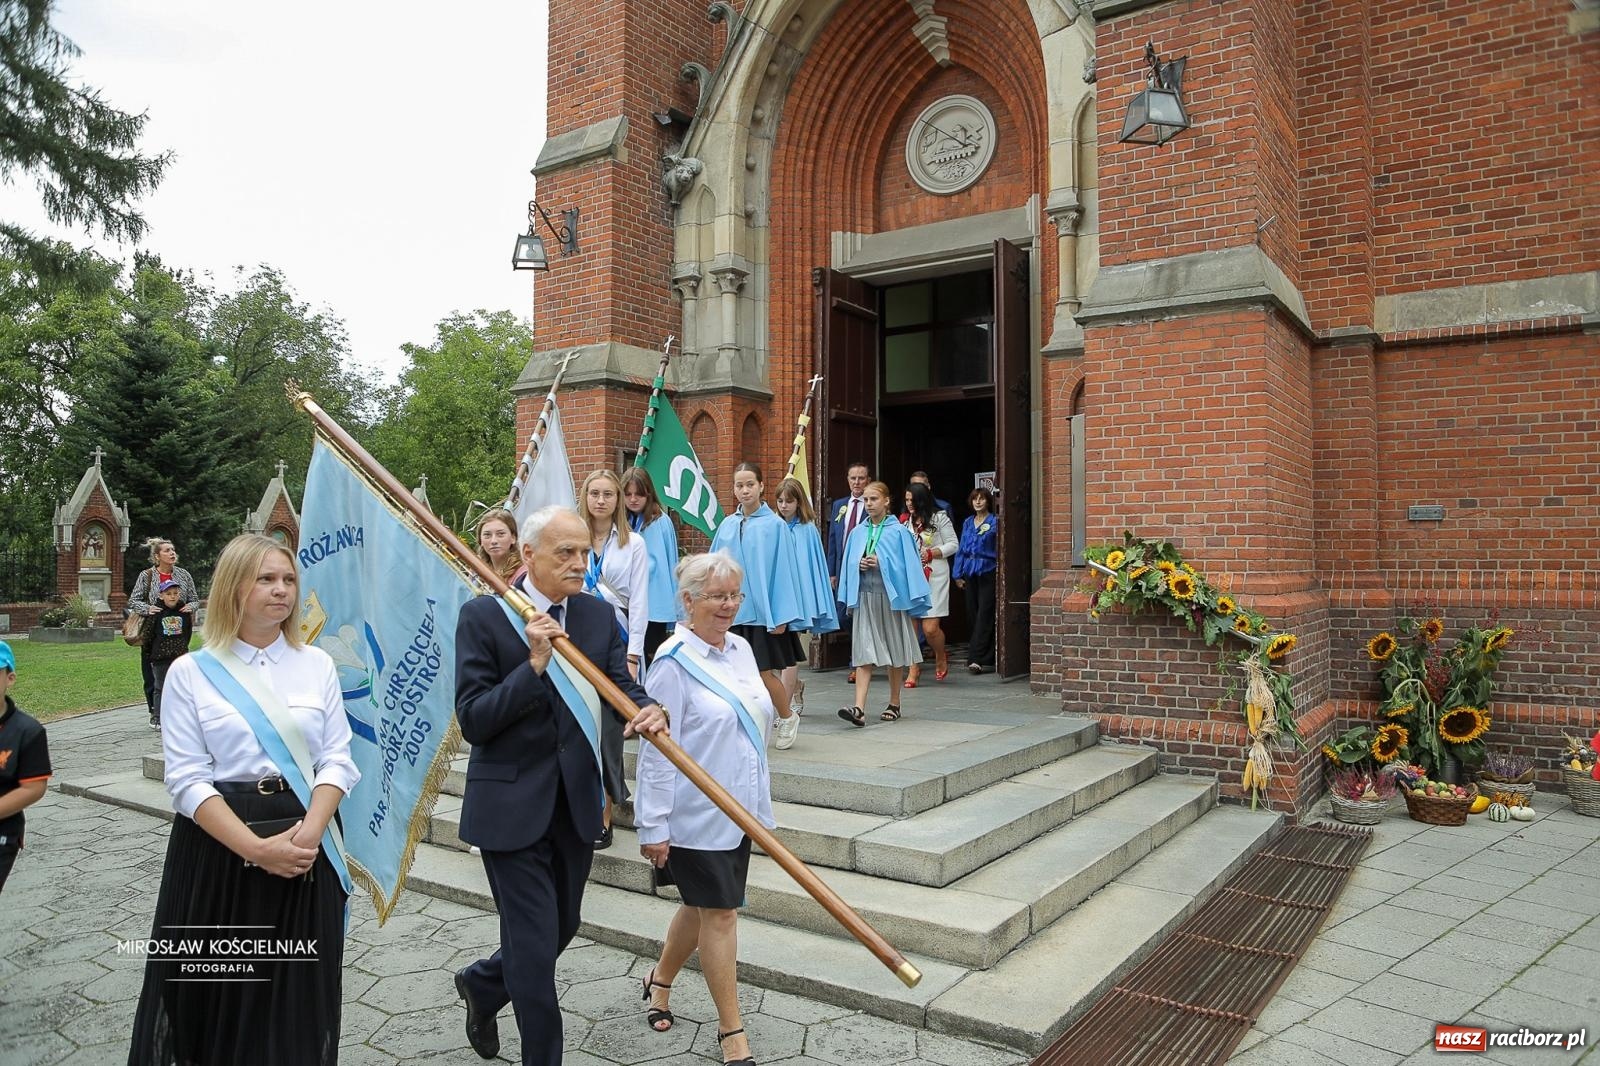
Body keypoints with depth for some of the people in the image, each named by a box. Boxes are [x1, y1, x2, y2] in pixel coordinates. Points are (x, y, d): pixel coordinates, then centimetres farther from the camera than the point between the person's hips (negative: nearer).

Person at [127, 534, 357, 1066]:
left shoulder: (317, 664, 5)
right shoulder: (190, 672, -2)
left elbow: (337, 759, 1)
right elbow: (187, 780, -7)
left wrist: (309, 831, -16)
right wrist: (256, 847, -17)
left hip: (305, 844, 2)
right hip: (218, 844, -1)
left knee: (299, 991, 8)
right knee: (216, 990, 9)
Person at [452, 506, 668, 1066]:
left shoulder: (599, 614, 3)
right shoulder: (484, 616, -12)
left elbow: (622, 689, -3)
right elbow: (472, 720, -15)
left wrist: (647, 710, -25)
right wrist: (534, 664, -27)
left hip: (577, 803, 6)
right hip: (511, 805, -5)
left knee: (560, 929, 20)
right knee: (535, 945, 0)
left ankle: (482, 985, 49)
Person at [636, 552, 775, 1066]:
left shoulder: (740, 648, 5)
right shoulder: (673, 663, -17)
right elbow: (658, 750, -17)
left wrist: (758, 804, 18)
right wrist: (653, 827, -16)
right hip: (695, 814, -7)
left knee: (703, 907, 19)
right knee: (719, 914, 2)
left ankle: (659, 980, 43)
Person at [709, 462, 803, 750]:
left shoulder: (774, 525, -6)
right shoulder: (727, 526, 6)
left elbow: (782, 570, -7)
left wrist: (781, 615, -10)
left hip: (761, 609, -4)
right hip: (731, 610, 4)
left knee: (764, 672, -2)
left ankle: (787, 718, 23)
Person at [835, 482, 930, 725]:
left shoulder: (899, 532, -2)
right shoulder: (857, 533, 9)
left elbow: (907, 565, -5)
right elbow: (849, 565, 14)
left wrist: (881, 563, -14)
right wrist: (859, 565, -6)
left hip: (890, 598, -3)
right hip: (864, 599, 3)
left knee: (893, 653, 8)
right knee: (863, 653, -6)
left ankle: (894, 704, 23)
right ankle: (859, 709, -13)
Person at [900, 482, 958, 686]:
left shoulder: (939, 517, 0)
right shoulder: (904, 521, 11)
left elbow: (953, 544, 1)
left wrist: (932, 553, -10)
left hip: (934, 577, -4)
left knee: (930, 627, -7)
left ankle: (941, 658, 24)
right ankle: (914, 668, 11)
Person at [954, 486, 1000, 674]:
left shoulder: (995, 522, -2)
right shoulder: (967, 523, 15)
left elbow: (999, 549, -7)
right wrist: (958, 574, 13)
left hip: (987, 572, -6)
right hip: (970, 573, 6)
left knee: (984, 615, -8)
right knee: (972, 614, 8)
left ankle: (977, 658, -10)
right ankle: (986, 659, 18)